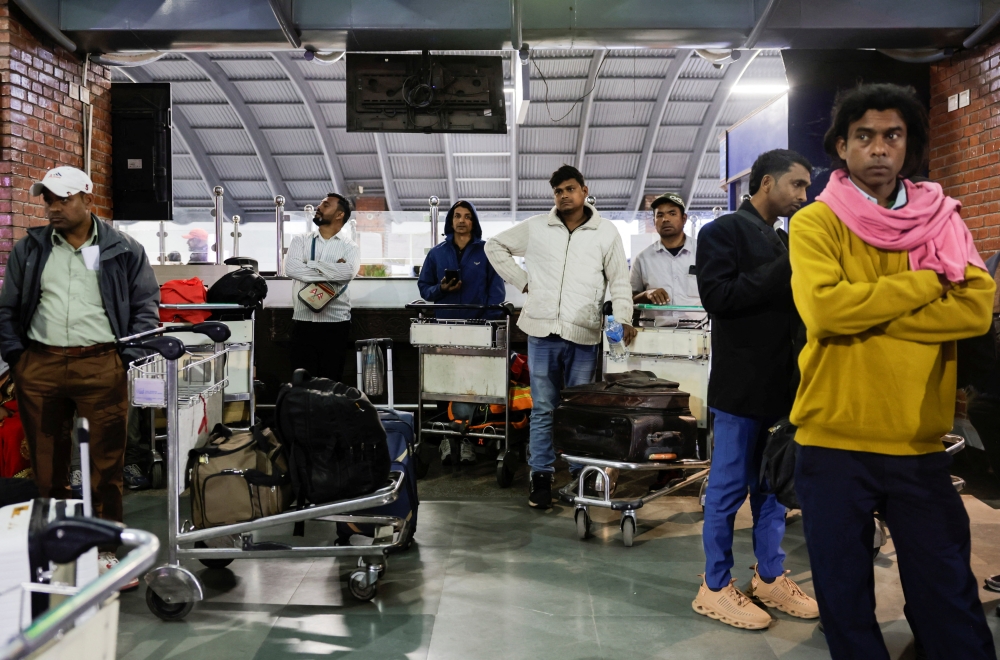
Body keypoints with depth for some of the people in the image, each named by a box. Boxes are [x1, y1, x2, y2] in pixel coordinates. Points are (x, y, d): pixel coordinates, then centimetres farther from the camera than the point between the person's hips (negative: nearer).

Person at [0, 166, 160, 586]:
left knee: (106, 463, 0)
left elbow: (146, 308, 6)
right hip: (39, 367, 3)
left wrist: (131, 358, -4)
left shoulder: (124, 251, 6)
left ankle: (106, 547, 11)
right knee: (46, 462, 9)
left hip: (101, 366, -2)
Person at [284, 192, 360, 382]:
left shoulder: (349, 246, 4)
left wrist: (310, 263, -9)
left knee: (331, 381, 4)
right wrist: (332, 271, -11)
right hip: (303, 321, 1)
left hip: (336, 323, -1)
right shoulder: (301, 240, 9)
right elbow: (291, 268, -10)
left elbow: (347, 272, -18)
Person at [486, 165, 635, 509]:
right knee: (543, 409, 6)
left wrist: (624, 320, -9)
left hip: (584, 336, -1)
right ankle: (541, 478, 15)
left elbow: (619, 283, 6)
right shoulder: (536, 227, 7)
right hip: (542, 331, 1)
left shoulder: (606, 232, 5)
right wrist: (522, 282, 9)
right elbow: (495, 246, 18)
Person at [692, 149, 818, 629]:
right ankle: (715, 587, 13)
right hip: (742, 384, -8)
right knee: (729, 487, 1)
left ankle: (770, 577, 26)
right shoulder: (723, 231, -7)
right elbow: (717, 296, -18)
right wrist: (784, 271, -17)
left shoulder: (785, 241, 16)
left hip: (781, 383, 8)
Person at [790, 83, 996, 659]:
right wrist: (926, 283, -10)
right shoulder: (816, 222, -3)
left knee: (948, 593, 11)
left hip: (920, 443, 2)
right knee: (844, 592, 12)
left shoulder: (941, 217, 6)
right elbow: (824, 308, -20)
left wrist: (864, 315, -15)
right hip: (834, 439, -2)